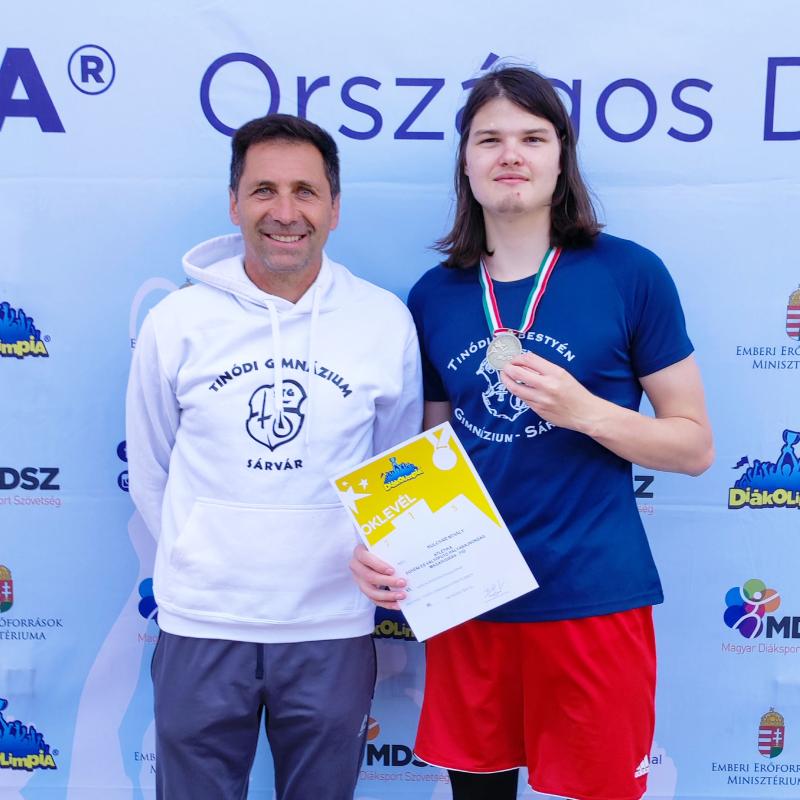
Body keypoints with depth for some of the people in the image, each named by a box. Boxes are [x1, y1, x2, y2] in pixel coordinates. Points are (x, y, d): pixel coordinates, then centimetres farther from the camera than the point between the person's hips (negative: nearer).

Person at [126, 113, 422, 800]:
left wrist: (366, 561, 2)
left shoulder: (386, 320, -3)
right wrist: (207, 563, 6)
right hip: (200, 626, 0)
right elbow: (150, 474, 7)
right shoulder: (176, 322, -3)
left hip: (332, 629, 0)